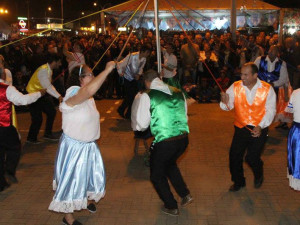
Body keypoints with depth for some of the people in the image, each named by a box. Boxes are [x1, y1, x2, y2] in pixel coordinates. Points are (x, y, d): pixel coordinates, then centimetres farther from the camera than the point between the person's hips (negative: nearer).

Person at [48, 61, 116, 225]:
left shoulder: (89, 99, 2)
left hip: (89, 145, 8)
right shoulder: (72, 96, -27)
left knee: (93, 174, 23)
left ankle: (89, 200, 53)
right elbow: (89, 90, -49)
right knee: (72, 180, 6)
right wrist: (107, 70, -46)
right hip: (73, 147, -8)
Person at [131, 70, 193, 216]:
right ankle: (185, 194, 33)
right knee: (170, 164, 36)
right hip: (183, 138, 6)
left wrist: (134, 124, 16)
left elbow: (141, 125, -6)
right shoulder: (178, 92, 7)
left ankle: (171, 207, 32)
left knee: (157, 175, 20)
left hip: (164, 142, -6)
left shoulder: (147, 96, -9)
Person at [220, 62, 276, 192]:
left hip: (259, 129, -2)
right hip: (241, 128, 2)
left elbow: (270, 111, -7)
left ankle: (258, 176, 30)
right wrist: (224, 102, -35)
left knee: (252, 158, -7)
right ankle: (238, 182, 30)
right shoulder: (235, 87, -5)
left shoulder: (267, 89, -9)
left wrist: (260, 126, -20)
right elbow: (228, 106, -11)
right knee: (234, 156, 2)